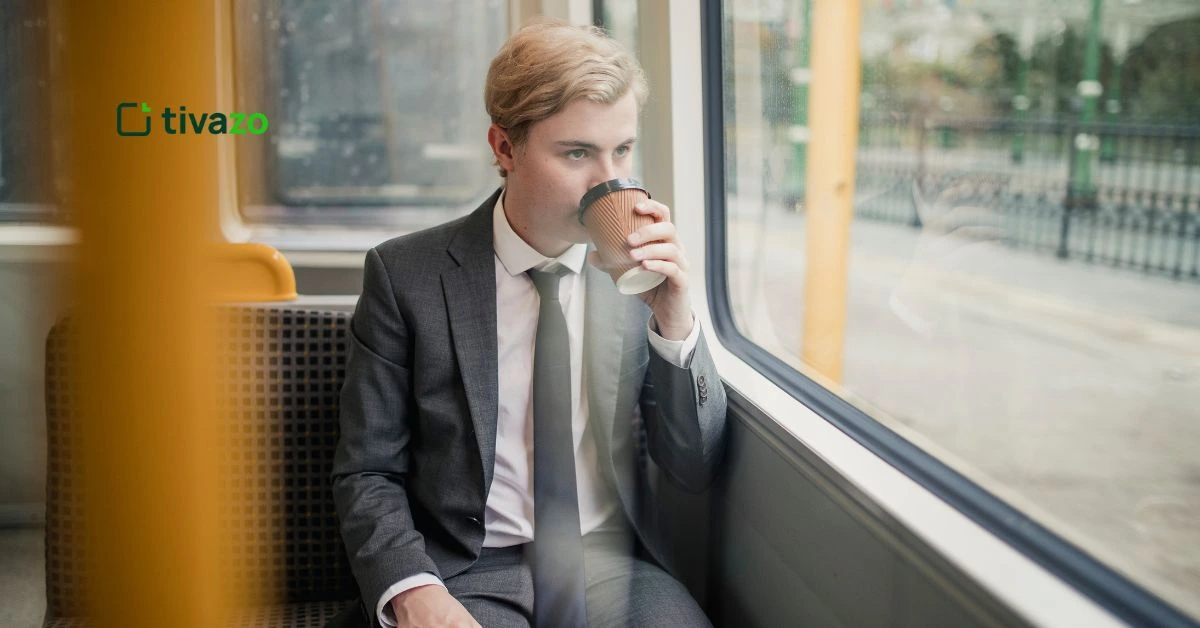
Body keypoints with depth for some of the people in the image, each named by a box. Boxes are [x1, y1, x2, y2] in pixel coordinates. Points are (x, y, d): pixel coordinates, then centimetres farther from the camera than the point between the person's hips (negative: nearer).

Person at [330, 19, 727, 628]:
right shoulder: (406, 274, -4)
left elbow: (694, 469, 2)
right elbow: (366, 473, 0)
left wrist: (675, 323, -13)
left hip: (612, 565, 2)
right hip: (468, 573, -1)